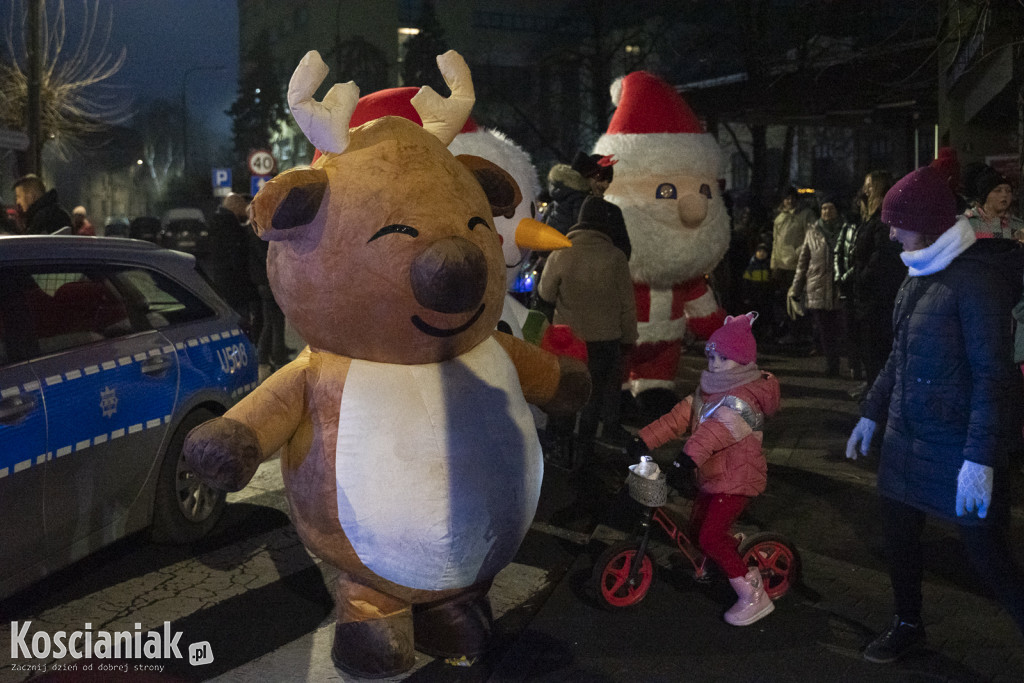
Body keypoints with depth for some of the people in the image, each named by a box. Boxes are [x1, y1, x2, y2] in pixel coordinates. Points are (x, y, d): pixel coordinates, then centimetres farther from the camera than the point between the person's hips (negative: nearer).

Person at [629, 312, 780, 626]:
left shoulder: (744, 397, -20)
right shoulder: (709, 389, 9)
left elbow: (718, 429, -38)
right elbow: (680, 416, 0)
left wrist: (690, 458, -53)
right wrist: (645, 439, -11)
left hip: (735, 478, -9)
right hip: (712, 474, 9)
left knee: (710, 538, -15)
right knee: (696, 530, 17)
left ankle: (753, 596, -4)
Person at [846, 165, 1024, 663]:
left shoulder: (975, 277, -17)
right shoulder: (919, 273, 9)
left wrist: (981, 457, -23)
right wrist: (871, 412, 19)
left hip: (960, 448, -8)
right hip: (907, 436, 8)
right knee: (898, 535, 16)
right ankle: (907, 626, 37)